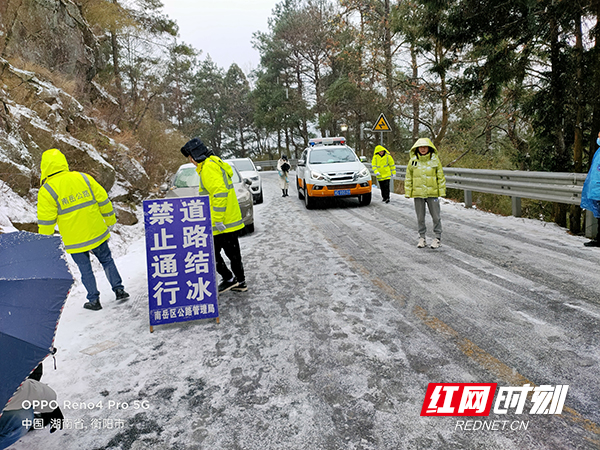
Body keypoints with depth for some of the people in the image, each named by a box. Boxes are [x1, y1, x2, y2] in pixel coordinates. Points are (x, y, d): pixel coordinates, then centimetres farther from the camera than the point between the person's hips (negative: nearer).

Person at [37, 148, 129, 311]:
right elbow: (103, 200, 3)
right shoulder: (83, 178, -2)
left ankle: (94, 300, 19)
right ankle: (119, 290, 19)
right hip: (97, 233, 2)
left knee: (85, 269, 11)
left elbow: (46, 221, -8)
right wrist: (110, 219, 17)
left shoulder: (46, 191, -10)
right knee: (107, 261, 18)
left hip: (75, 240, -2)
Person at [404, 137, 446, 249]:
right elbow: (408, 178, 6)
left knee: (436, 216, 5)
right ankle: (422, 237, 22)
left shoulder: (435, 160, 0)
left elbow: (441, 177, 3)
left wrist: (442, 191, -1)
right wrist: (408, 192, 2)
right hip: (418, 193, 1)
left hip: (432, 193, -1)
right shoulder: (413, 161, 2)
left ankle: (438, 238, 17)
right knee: (420, 217, 10)